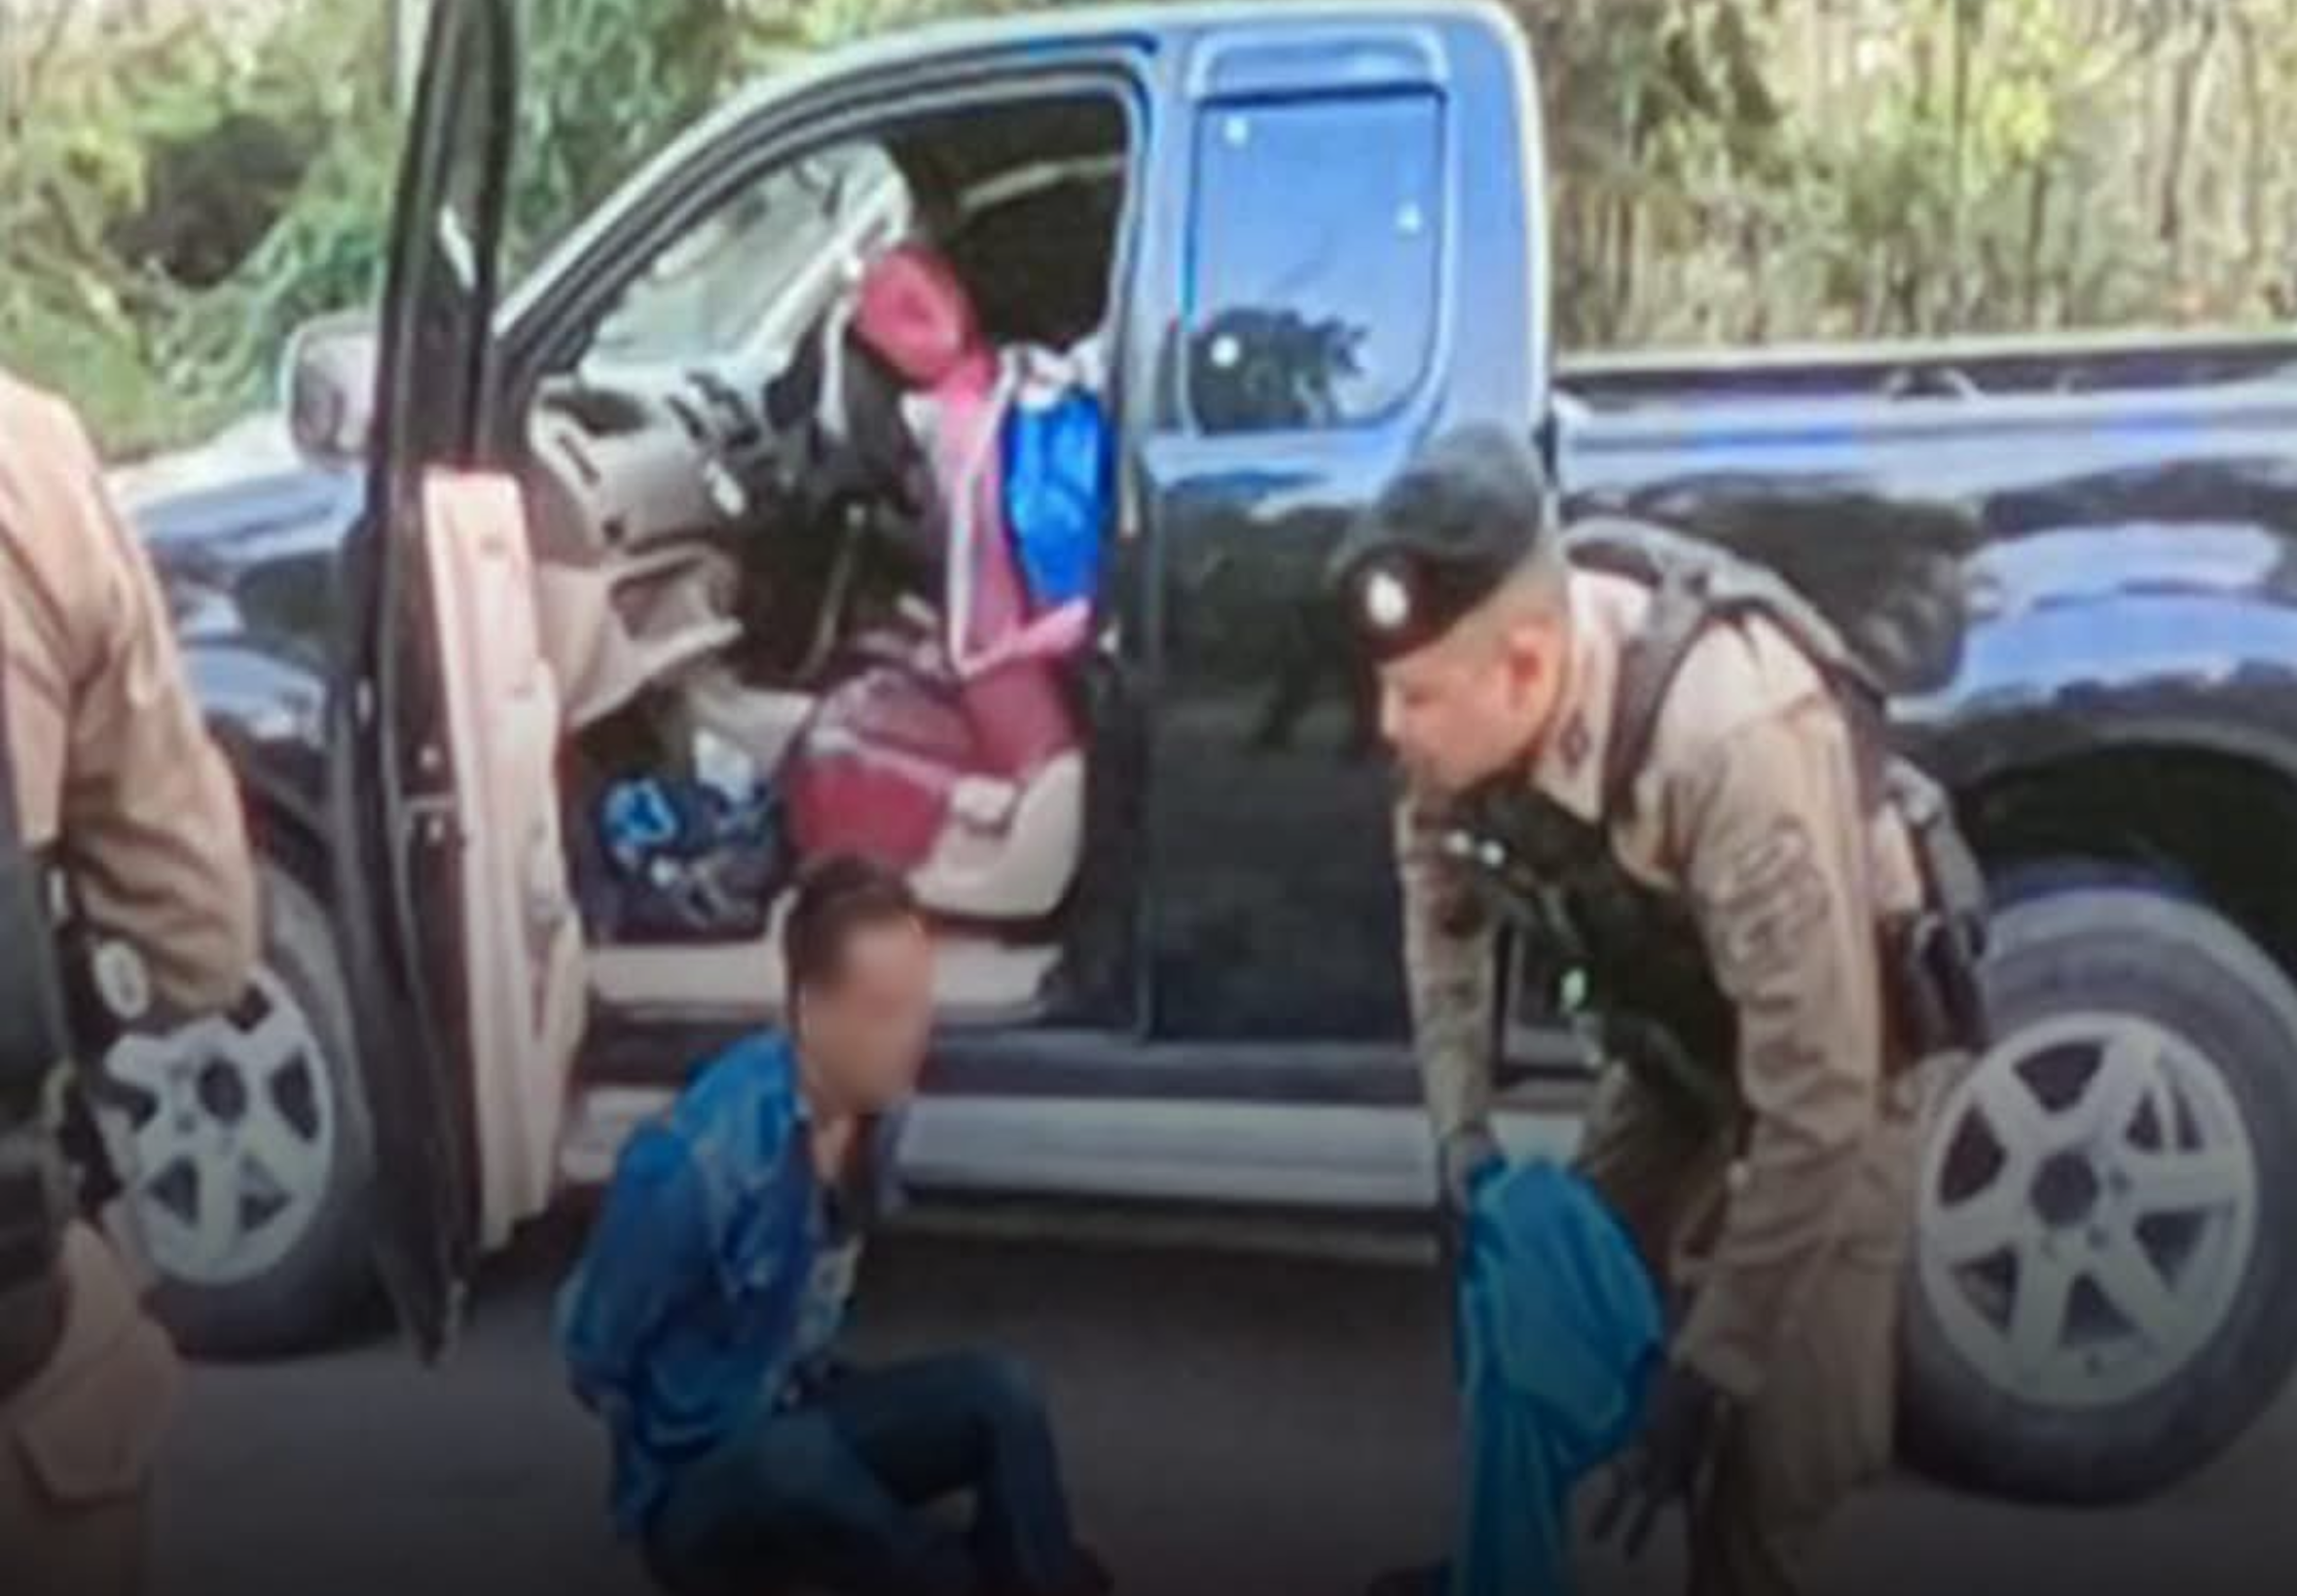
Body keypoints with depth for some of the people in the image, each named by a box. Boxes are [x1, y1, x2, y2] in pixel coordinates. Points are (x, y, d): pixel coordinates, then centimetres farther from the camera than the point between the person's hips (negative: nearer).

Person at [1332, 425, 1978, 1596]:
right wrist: (1461, 1122, -8)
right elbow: (1439, 891, 0)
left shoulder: (1736, 742, -44)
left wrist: (1707, 1365, -31)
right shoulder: (1474, 695, -24)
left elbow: (1818, 1100, -38)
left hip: (1828, 1050, -5)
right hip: (1669, 1044, 6)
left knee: (1772, 1435, -9)